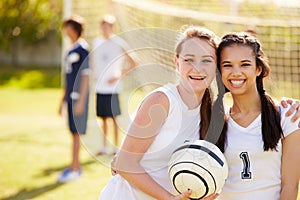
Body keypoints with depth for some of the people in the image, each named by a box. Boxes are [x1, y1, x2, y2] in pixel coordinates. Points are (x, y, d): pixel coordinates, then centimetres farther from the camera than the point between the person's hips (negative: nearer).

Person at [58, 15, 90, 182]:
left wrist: (81, 100, -19)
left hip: (79, 96, -9)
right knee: (73, 131, 11)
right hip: (71, 96, 9)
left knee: (77, 132, -6)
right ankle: (76, 166, 18)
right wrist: (63, 100, 22)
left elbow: (85, 75, -15)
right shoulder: (72, 50, 16)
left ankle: (74, 169, -3)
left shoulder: (82, 48, -11)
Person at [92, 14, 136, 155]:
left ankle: (116, 146, 8)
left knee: (114, 117, -1)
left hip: (113, 87, -4)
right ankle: (104, 147, 14)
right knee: (103, 117, 7)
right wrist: (95, 76, 8)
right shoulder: (96, 42, 10)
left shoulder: (119, 43, -3)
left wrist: (118, 76, -9)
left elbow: (132, 64, -3)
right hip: (99, 87, 4)